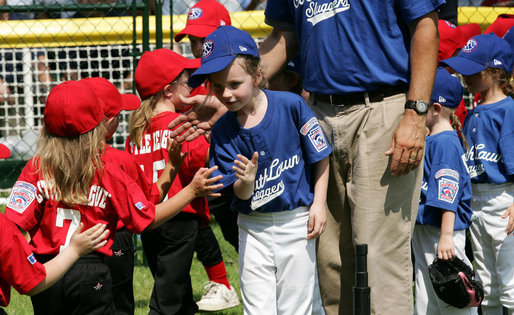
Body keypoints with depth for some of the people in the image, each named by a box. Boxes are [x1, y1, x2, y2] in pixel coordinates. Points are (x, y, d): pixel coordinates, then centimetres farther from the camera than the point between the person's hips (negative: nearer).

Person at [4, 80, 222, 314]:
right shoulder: (109, 174, -6)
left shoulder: (36, 168, -5)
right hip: (91, 274, -1)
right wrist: (192, 190, 6)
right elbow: (149, 219, 0)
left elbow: (13, 225, -12)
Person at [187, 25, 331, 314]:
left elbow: (320, 157, -3)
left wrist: (319, 204, -9)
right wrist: (246, 181, -30)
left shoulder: (291, 105, -13)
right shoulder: (223, 131, -6)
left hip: (296, 222, -2)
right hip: (253, 227, 2)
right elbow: (242, 194, -7)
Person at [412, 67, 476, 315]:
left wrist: (446, 237, -26)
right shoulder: (428, 140, 14)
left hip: (442, 231, -10)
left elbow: (447, 194, -22)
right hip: (422, 230, 10)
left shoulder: (445, 142, -15)